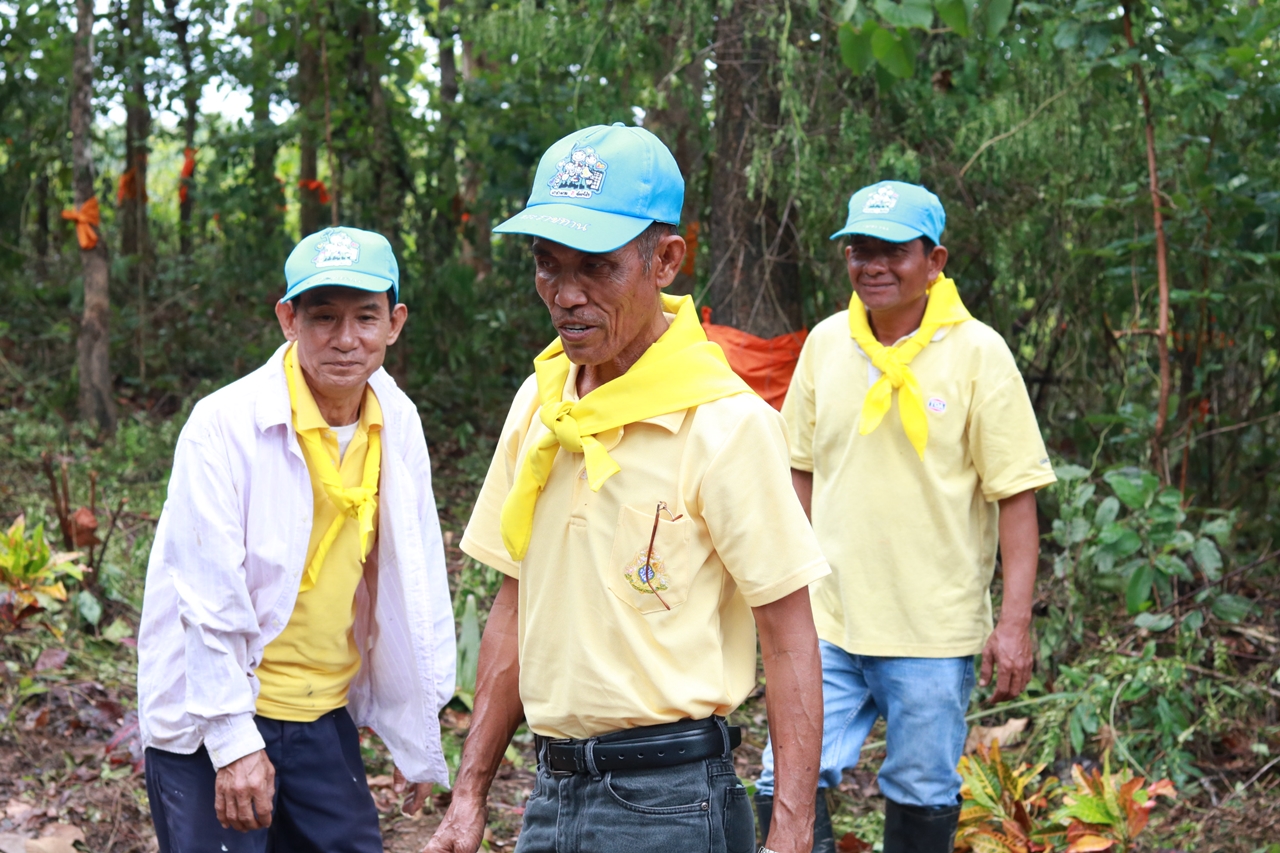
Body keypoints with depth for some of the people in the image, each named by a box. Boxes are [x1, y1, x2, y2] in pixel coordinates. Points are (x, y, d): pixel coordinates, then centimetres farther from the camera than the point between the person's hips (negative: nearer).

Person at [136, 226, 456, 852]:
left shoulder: (398, 424, 1)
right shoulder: (225, 424, -16)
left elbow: (413, 586, 8)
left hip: (324, 721, 5)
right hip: (210, 722, -5)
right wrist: (234, 743, -17)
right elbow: (207, 599, -16)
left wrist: (417, 740, 11)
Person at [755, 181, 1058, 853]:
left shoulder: (978, 353, -7)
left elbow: (1016, 495, -7)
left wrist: (1016, 621, -11)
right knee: (786, 790, -2)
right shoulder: (826, 342, 5)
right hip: (827, 620, 3)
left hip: (933, 629, -3)